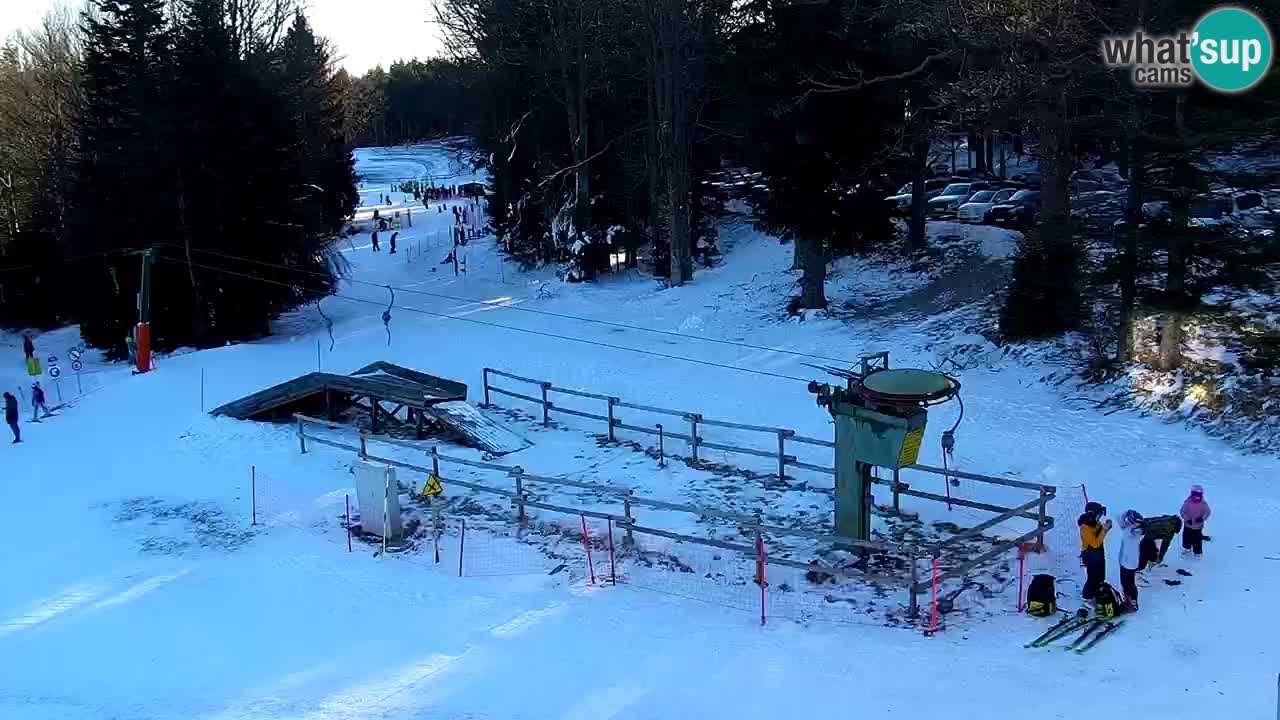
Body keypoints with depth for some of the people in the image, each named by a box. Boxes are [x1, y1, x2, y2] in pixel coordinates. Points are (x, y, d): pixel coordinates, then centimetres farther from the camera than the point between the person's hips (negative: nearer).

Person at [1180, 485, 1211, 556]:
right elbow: (1182, 512, -9)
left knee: (1197, 540, 3)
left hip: (1198, 526, -1)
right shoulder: (1187, 502, -12)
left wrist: (1202, 518, -20)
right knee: (1187, 537, 16)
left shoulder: (1203, 504, -10)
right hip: (1188, 525, 1)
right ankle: (1187, 548, 40)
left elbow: (1207, 512, -2)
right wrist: (1187, 519, -23)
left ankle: (1198, 552, 19)